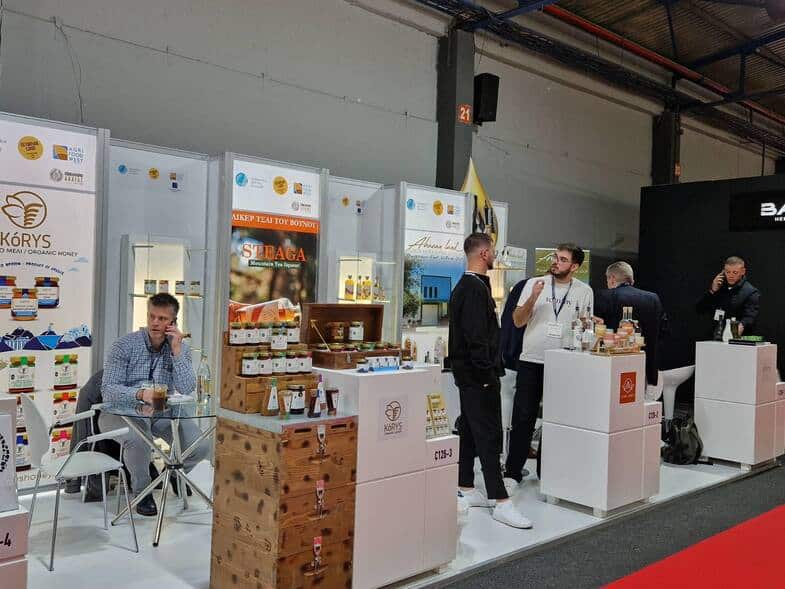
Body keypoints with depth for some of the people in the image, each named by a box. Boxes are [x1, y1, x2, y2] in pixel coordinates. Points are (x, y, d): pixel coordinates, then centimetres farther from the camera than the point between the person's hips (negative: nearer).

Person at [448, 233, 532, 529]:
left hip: (468, 372, 11)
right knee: (488, 434, -8)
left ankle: (465, 489, 23)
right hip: (479, 374, -11)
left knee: (470, 430, 15)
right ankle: (501, 501, -5)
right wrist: (488, 373, -20)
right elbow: (476, 337, -23)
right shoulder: (475, 289, -17)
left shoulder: (465, 286, 16)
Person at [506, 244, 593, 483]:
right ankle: (513, 471, 10)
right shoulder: (534, 284, 4)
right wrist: (533, 298, -15)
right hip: (531, 361, 0)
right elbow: (518, 321, -1)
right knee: (523, 418, 1)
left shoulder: (584, 292, 4)